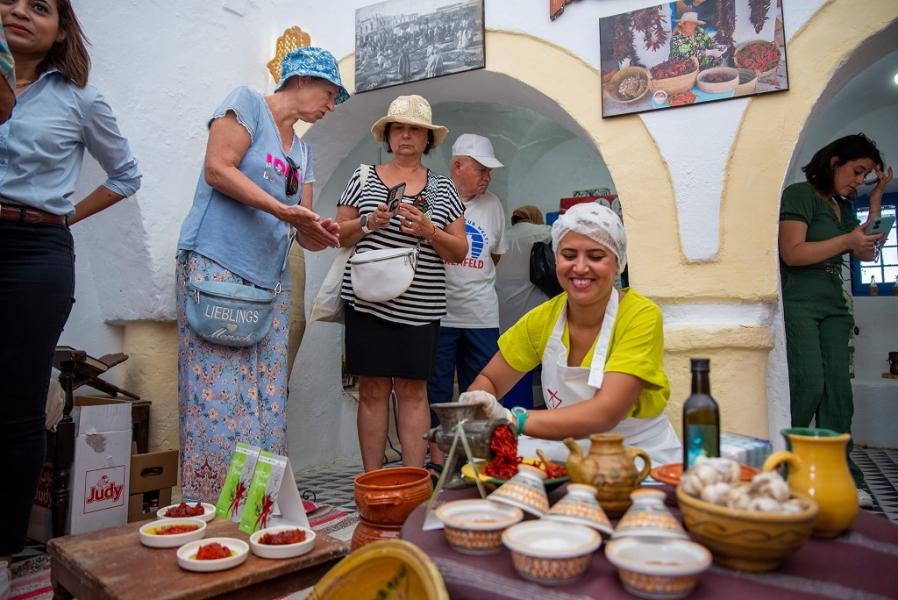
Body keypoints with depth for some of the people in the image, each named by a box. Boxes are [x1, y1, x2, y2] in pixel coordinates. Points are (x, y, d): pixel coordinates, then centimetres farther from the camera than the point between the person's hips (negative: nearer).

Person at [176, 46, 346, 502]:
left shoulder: (302, 150, 23)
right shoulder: (246, 103, 4)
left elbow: (302, 226, 18)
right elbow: (217, 169, -10)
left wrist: (318, 234, -5)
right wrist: (283, 210, -17)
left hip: (271, 281, 7)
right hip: (216, 267, -7)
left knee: (267, 403, 3)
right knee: (218, 395, -10)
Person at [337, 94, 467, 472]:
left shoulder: (443, 189, 11)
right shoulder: (363, 178, 10)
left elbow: (459, 253, 7)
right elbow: (338, 236, 9)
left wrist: (428, 230, -11)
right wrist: (369, 223, -10)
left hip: (419, 306, 1)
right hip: (368, 300, 0)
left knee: (413, 390, 2)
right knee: (372, 388, 1)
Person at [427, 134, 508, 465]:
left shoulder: (492, 204, 13)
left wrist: (472, 277, 12)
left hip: (482, 314, 4)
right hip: (439, 311, -4)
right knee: (436, 388, 3)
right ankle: (437, 459, 15)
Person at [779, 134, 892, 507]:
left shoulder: (843, 206, 22)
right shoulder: (799, 194, -3)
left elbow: (866, 254, 20)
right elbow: (792, 253, -13)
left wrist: (876, 200, 19)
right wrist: (847, 240, -13)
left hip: (834, 305, 8)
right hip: (799, 304, -8)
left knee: (837, 389, 2)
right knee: (808, 383, -17)